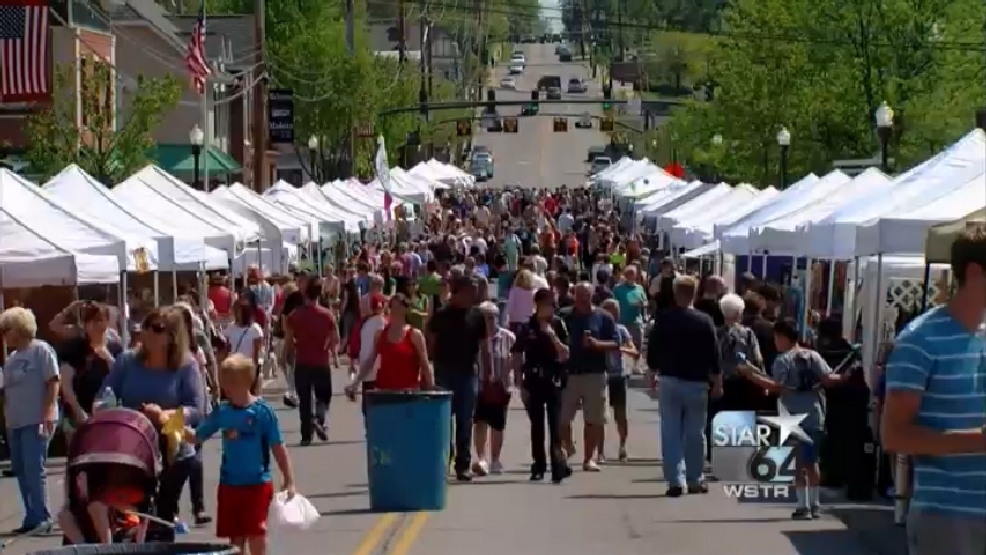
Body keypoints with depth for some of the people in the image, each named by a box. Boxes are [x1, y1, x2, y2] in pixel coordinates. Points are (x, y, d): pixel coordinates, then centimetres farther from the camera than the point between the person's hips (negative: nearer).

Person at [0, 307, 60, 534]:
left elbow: (53, 382, -10)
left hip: (36, 421, -8)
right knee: (21, 471, 7)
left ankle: (41, 518, -9)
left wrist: (48, 412, -18)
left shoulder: (41, 350, -4)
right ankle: (33, 518, 11)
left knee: (34, 469, -12)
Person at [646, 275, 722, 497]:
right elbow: (714, 355, -4)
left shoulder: (664, 319, -4)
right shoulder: (704, 321, -5)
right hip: (697, 382, 0)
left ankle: (675, 481, -5)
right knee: (695, 433, 10)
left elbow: (652, 350, 1)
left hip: (669, 381, 0)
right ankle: (695, 480, 16)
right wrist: (717, 383, 5)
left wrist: (653, 371, 17)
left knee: (671, 433, 2)